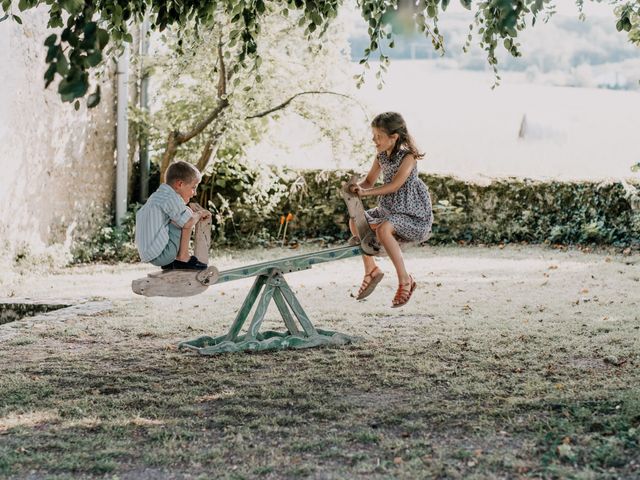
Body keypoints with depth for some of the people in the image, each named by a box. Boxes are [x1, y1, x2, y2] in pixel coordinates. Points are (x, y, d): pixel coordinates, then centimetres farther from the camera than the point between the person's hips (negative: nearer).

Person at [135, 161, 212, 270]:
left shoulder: (157, 195, 18)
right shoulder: (171, 198, -13)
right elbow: (188, 223, -19)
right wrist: (199, 214, 2)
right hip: (161, 255, -10)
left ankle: (169, 263, 18)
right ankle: (183, 258, -4)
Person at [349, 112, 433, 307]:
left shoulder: (408, 156, -16)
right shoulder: (381, 157, 6)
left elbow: (395, 185, -25)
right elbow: (369, 181, 13)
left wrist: (366, 192, -28)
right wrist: (357, 187, -10)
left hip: (414, 216, -9)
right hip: (388, 211, 9)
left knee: (383, 229, -34)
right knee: (355, 221, 5)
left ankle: (405, 280, -25)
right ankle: (371, 269, 16)